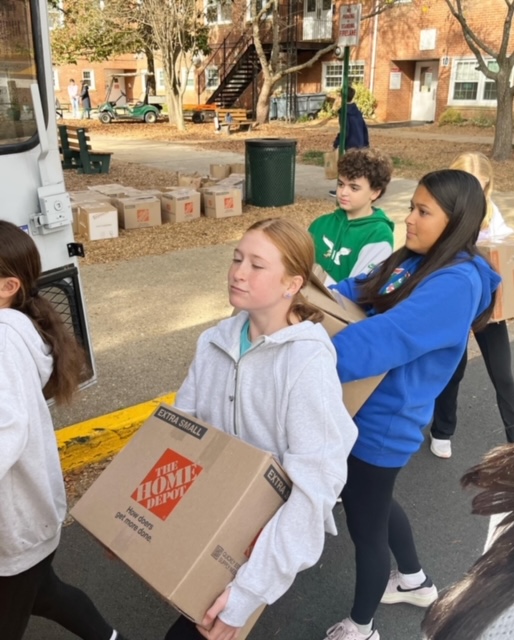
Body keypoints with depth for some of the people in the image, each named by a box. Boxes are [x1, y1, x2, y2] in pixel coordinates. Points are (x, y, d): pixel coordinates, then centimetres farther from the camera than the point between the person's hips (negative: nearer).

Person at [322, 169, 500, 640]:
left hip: (383, 423, -9)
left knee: (365, 524, 11)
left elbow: (380, 340, -34)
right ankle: (416, 582, 54)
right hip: (364, 410, 9)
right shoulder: (412, 261, 4)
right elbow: (354, 294, 4)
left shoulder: (456, 283, -25)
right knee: (372, 504, 28)